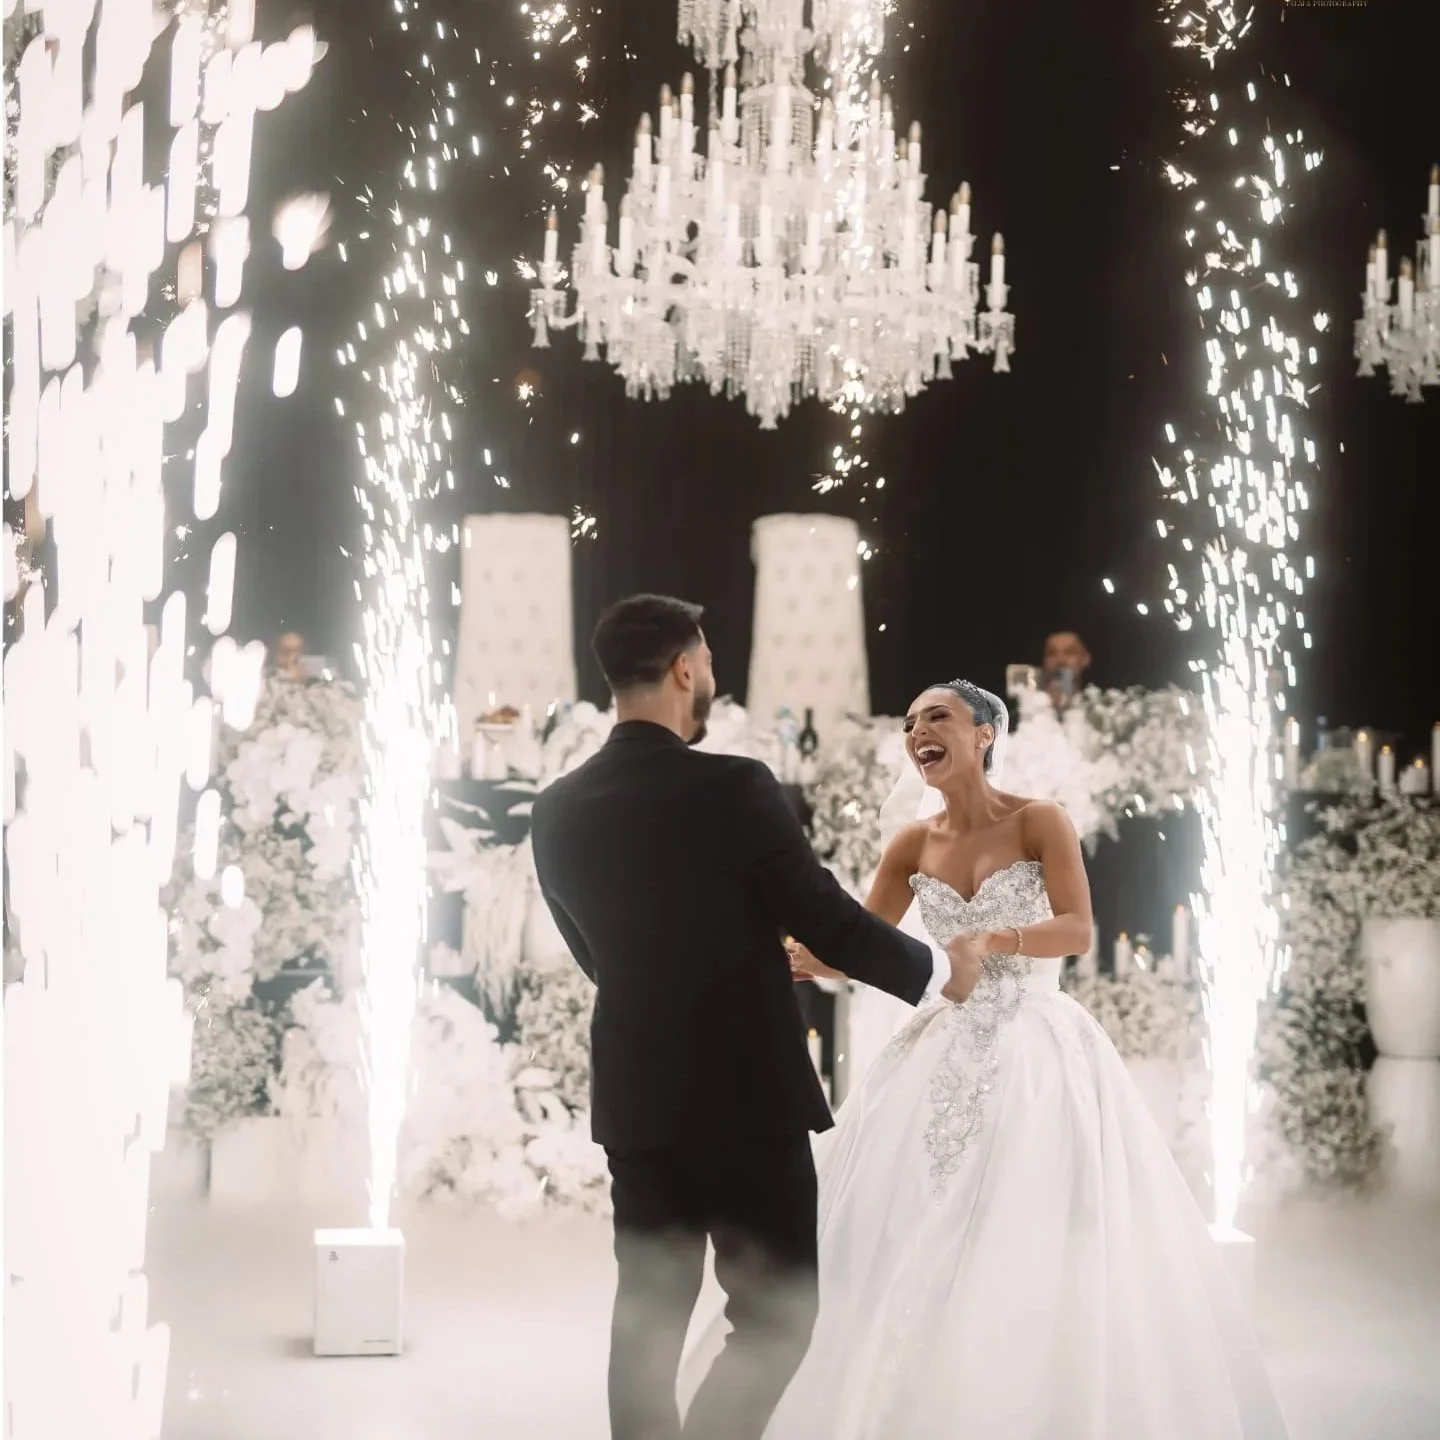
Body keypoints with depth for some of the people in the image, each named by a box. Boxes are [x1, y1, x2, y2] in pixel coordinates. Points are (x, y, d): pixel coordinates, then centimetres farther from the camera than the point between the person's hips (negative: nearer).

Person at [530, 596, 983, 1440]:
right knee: (778, 1314, 3)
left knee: (649, 1312, 13)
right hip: (746, 1095, -6)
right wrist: (940, 971, 7)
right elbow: (830, 923, -12)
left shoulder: (559, 810, 1)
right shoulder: (733, 789, -16)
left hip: (636, 1099, 6)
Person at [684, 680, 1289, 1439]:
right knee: (910, 1243, 1)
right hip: (944, 1055, 4)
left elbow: (1077, 930, -16)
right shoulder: (914, 843, 7)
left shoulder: (1041, 822, -6)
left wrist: (992, 940, -32)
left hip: (1038, 1054, -4)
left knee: (1037, 1252, -7)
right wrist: (795, 959, -11)